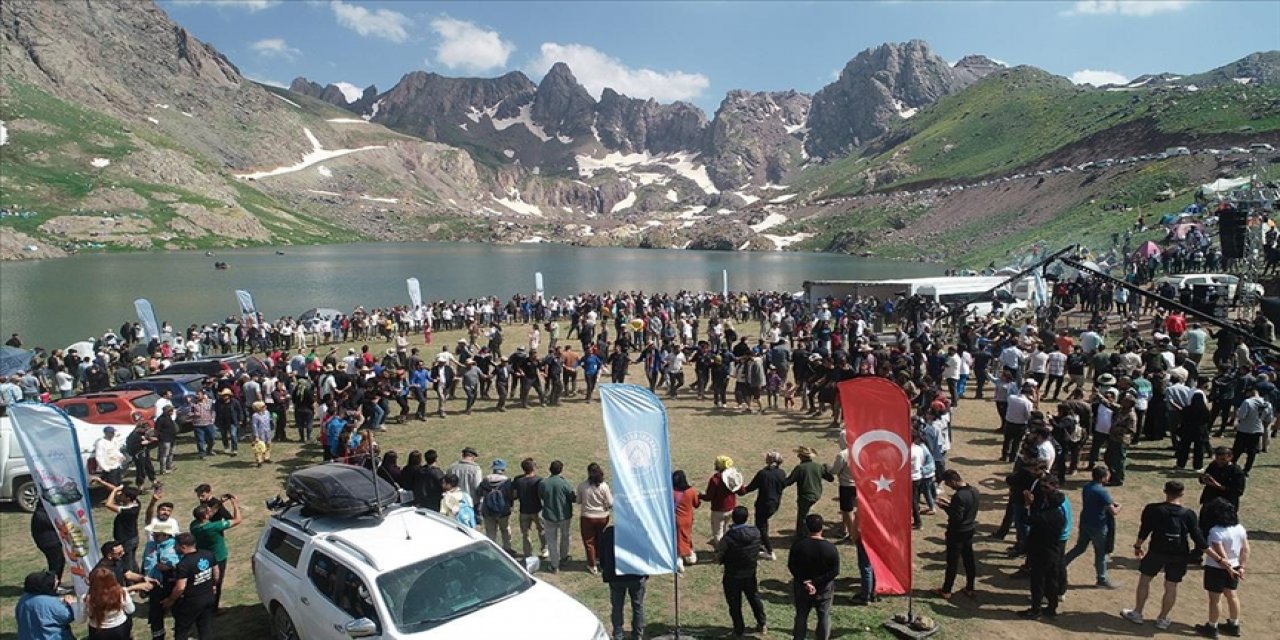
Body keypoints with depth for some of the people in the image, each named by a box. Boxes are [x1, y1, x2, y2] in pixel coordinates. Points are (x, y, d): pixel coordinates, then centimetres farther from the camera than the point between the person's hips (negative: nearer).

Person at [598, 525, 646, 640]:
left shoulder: (606, 532, -6)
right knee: (638, 607, 16)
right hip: (637, 575, -1)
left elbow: (602, 555, 0)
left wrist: (605, 572, 13)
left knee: (617, 607, 17)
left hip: (615, 576, 1)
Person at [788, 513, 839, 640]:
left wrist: (805, 582, -13)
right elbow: (835, 571, -17)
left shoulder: (798, 545, -18)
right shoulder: (830, 548, -20)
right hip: (824, 589, -1)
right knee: (824, 616, 18)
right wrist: (816, 581, -16)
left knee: (801, 615, 19)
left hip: (801, 587, 1)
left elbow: (791, 566, -13)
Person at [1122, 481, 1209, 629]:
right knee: (1171, 586, 13)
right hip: (1179, 556, 2)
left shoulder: (1152, 509, -12)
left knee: (1145, 579, 15)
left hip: (1157, 551, -1)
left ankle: (1137, 613, 22)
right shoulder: (1189, 514, -9)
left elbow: (1144, 530, -5)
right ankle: (1162, 619, 24)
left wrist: (1138, 546, 10)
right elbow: (1197, 536, -7)